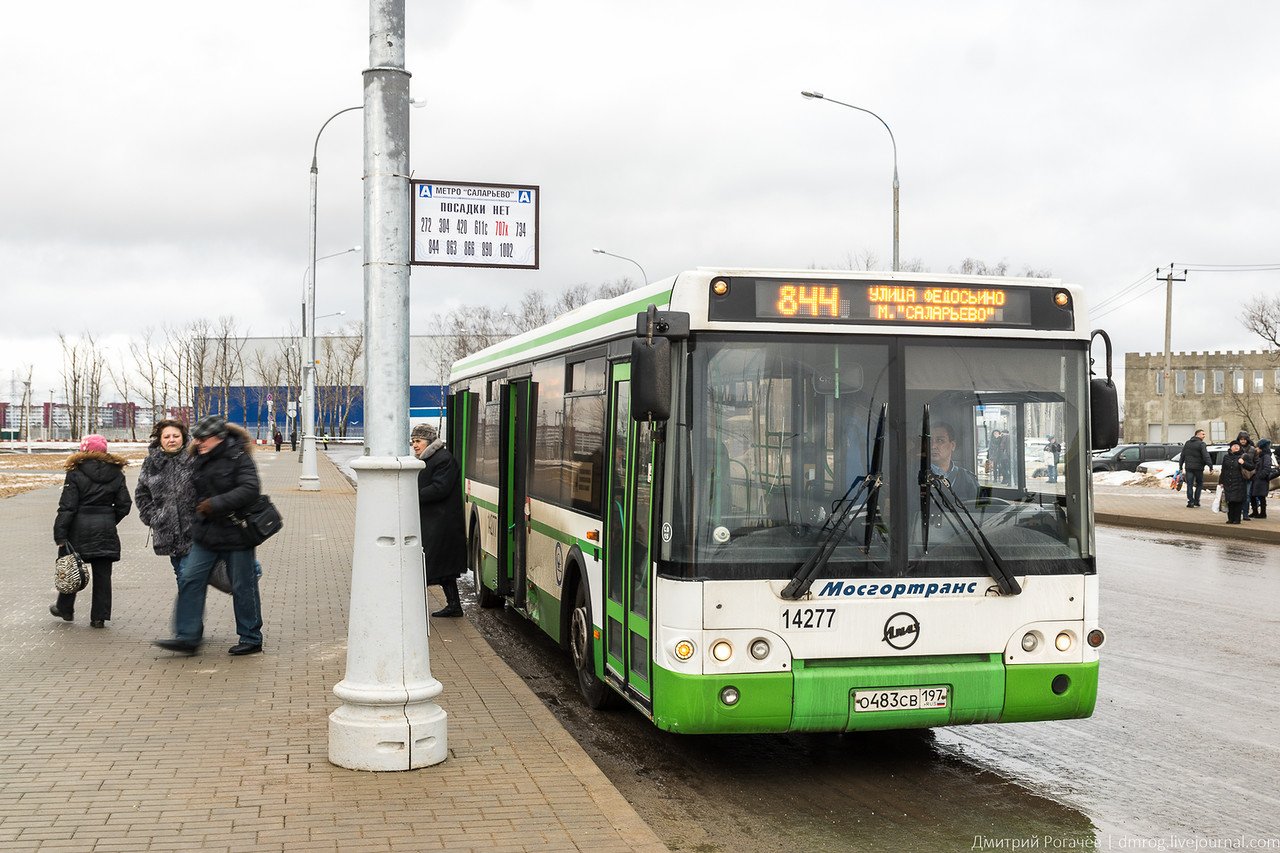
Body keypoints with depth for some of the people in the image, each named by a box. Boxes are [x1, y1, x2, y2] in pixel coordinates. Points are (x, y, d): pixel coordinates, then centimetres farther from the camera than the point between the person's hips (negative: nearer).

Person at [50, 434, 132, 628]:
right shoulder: (116, 473, 4)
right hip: (105, 529, 3)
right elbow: (124, 504, 4)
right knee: (102, 573, 6)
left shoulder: (76, 473, -8)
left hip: (79, 527, -3)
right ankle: (99, 616, 6)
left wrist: (60, 536, -9)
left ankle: (65, 609, 28)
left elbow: (67, 506, -11)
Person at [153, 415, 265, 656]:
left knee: (243, 587, 3)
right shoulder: (199, 461, 9)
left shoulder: (239, 458, -12)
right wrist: (196, 522, 17)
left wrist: (216, 504, -26)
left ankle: (251, 639, 16)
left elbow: (249, 490, -23)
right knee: (190, 579, -2)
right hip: (206, 534, 7)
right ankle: (187, 637, 2)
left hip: (235, 534, -7)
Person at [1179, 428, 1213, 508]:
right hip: (1198, 468, -4)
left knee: (1189, 484, 3)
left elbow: (1182, 456, 15)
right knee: (1199, 484, 11)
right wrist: (1211, 467, -19)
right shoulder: (1201, 444, -9)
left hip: (1188, 467, 4)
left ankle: (1190, 501, -4)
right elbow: (1206, 456, -17)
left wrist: (1180, 466, 21)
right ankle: (1196, 501, 8)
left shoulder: (1187, 443, 11)